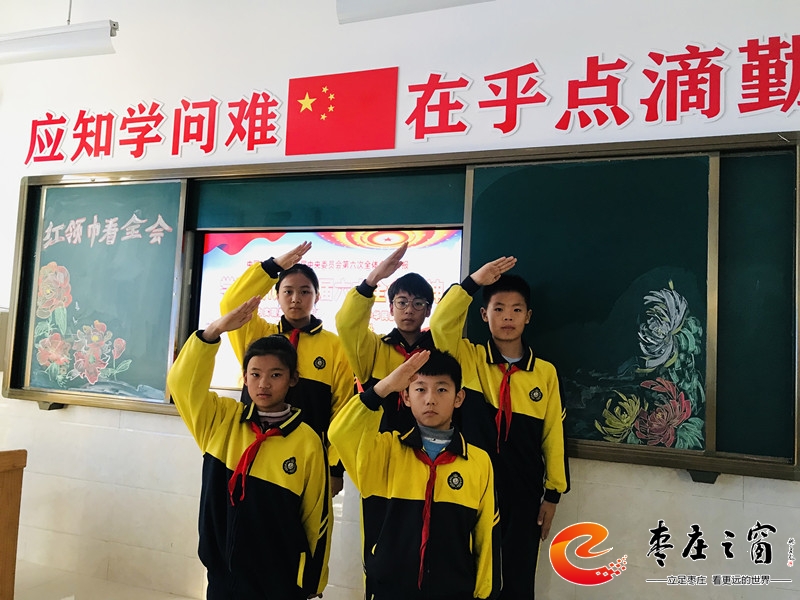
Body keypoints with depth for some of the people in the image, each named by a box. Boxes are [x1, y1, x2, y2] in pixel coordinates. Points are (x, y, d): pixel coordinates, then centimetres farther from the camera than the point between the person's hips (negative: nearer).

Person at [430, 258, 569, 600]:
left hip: (524, 496, 1)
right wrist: (473, 282, -28)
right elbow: (441, 324, -21)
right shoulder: (468, 358, -3)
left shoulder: (546, 372, -1)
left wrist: (553, 494, 6)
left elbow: (553, 434, 3)